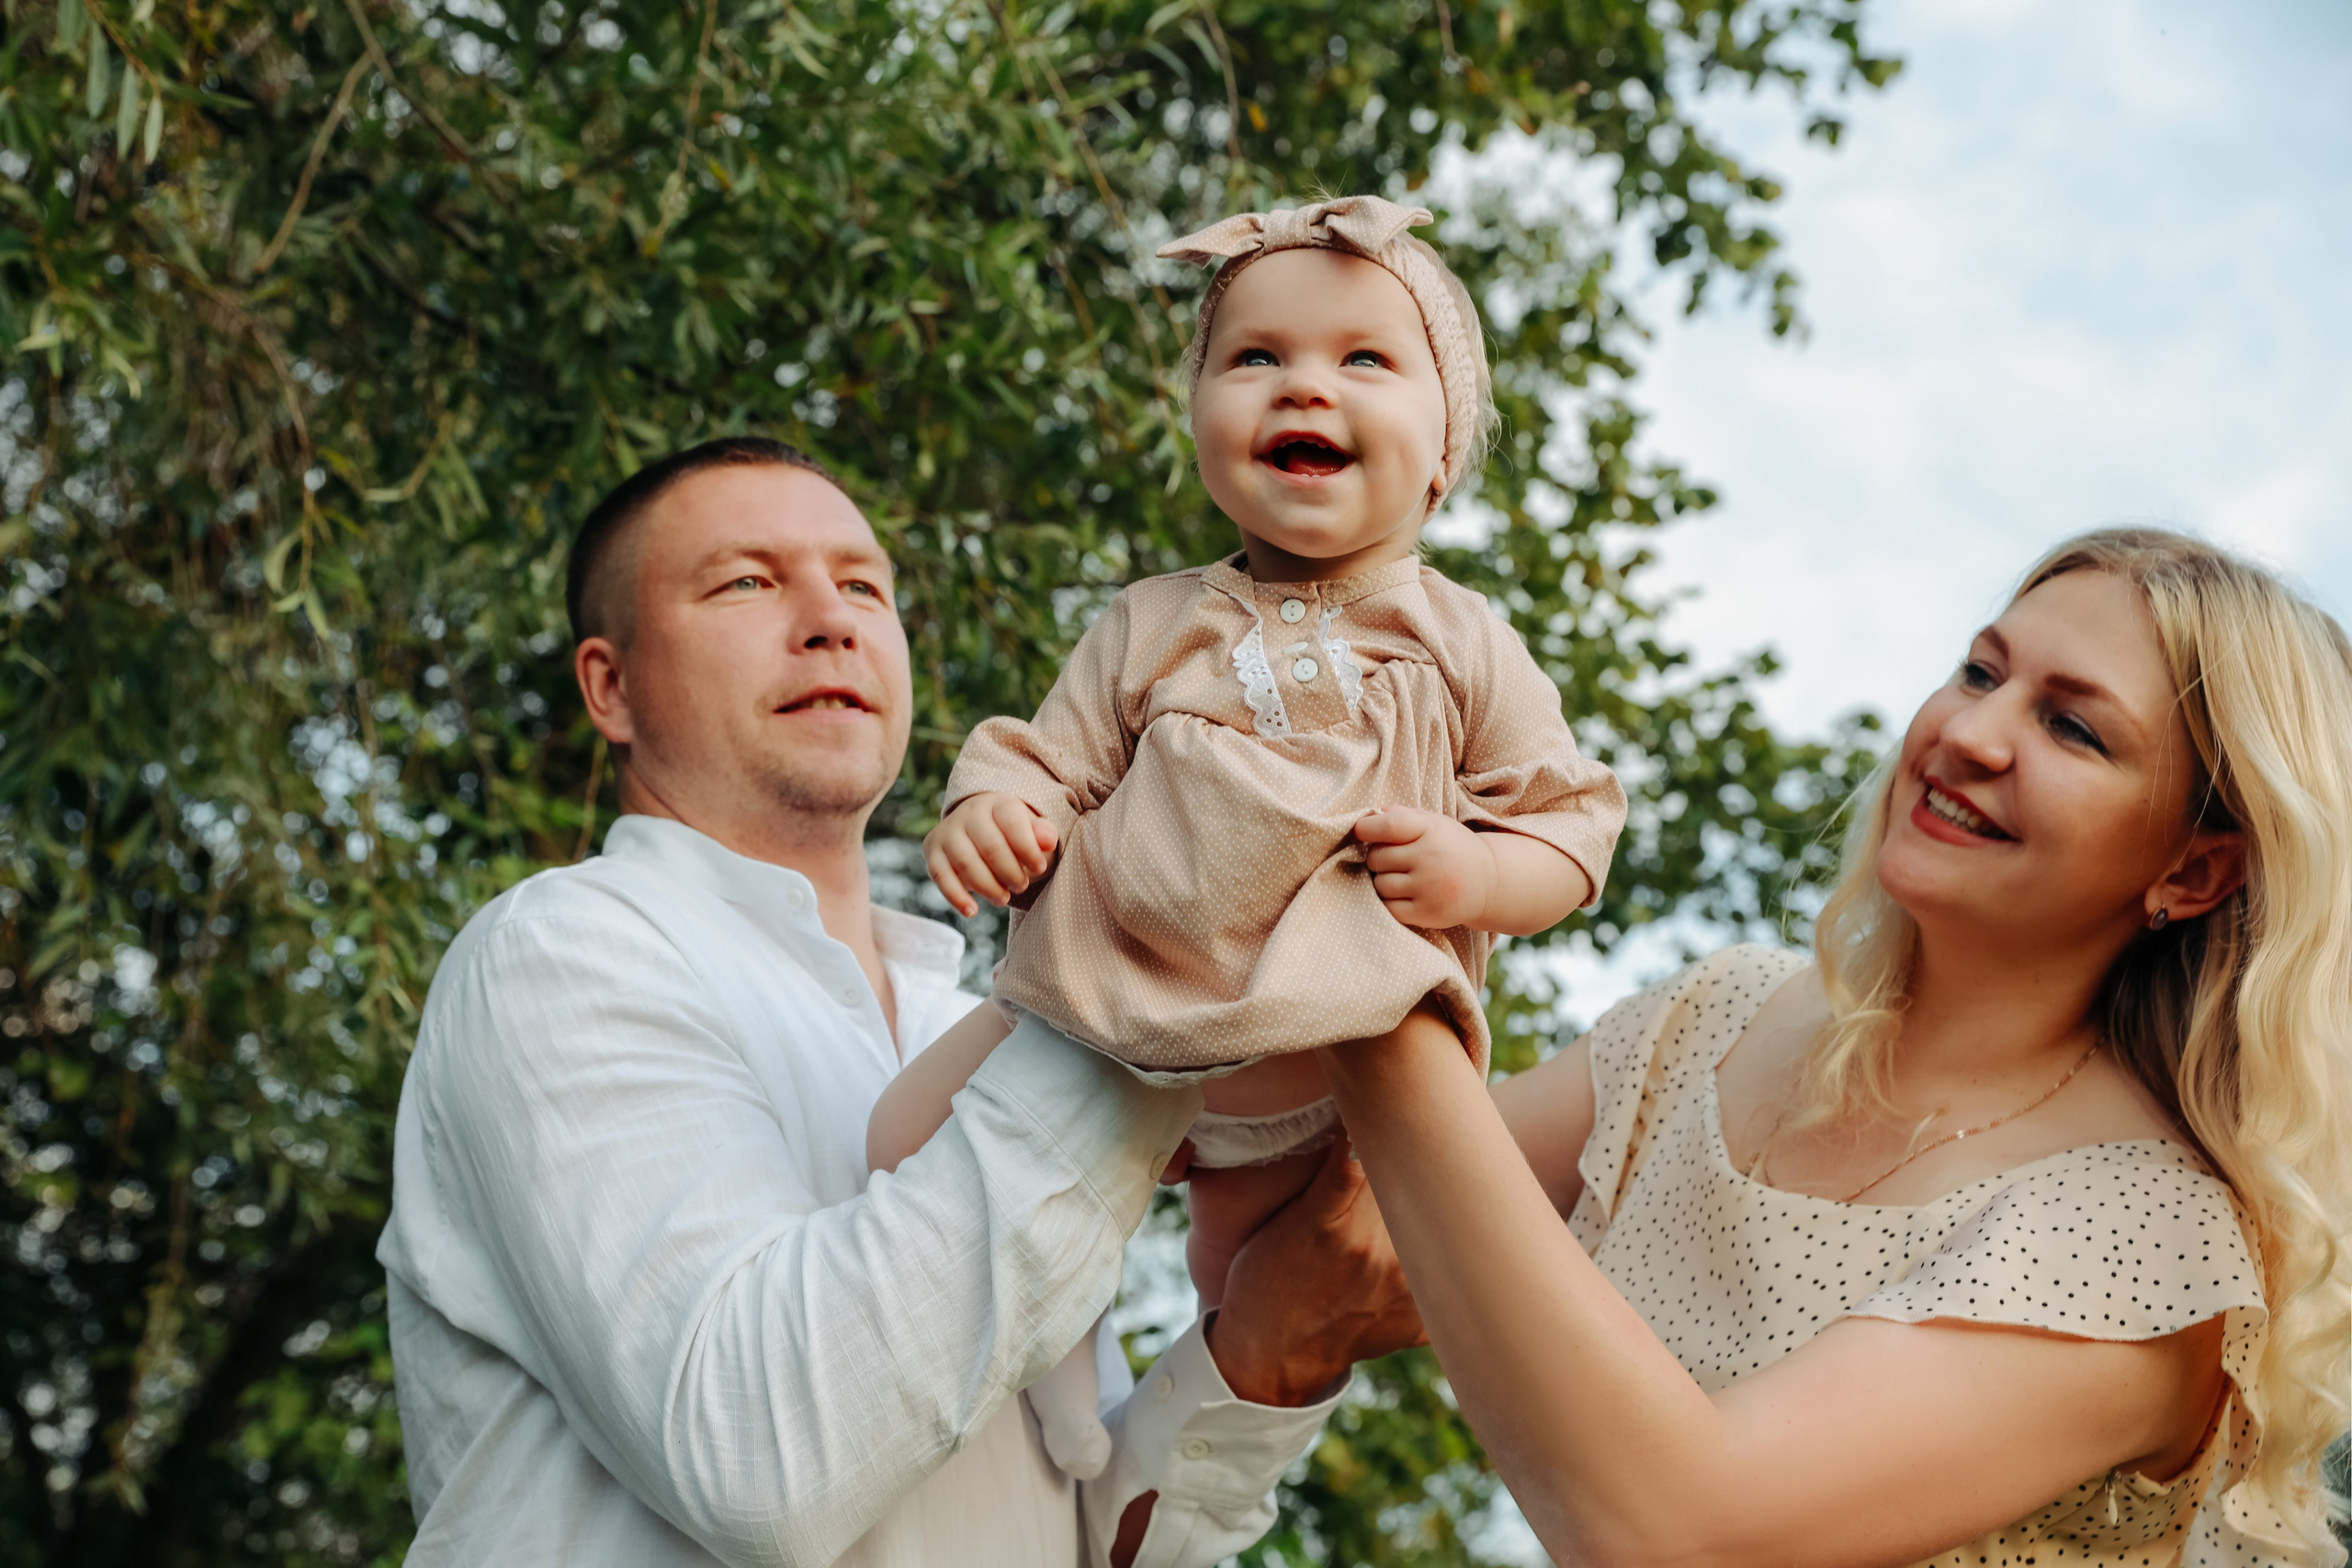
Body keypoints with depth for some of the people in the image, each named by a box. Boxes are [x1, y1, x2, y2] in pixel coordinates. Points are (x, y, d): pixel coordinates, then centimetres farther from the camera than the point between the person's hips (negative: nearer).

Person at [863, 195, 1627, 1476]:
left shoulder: (1465, 650, -5)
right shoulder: (1153, 627, -2)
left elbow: (1571, 820, -4)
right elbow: (1055, 763, 1)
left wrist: (1477, 873, -24)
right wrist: (993, 809, -21)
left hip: (1322, 1074, -1)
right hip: (1103, 1015, 1)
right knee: (908, 1149, -1)